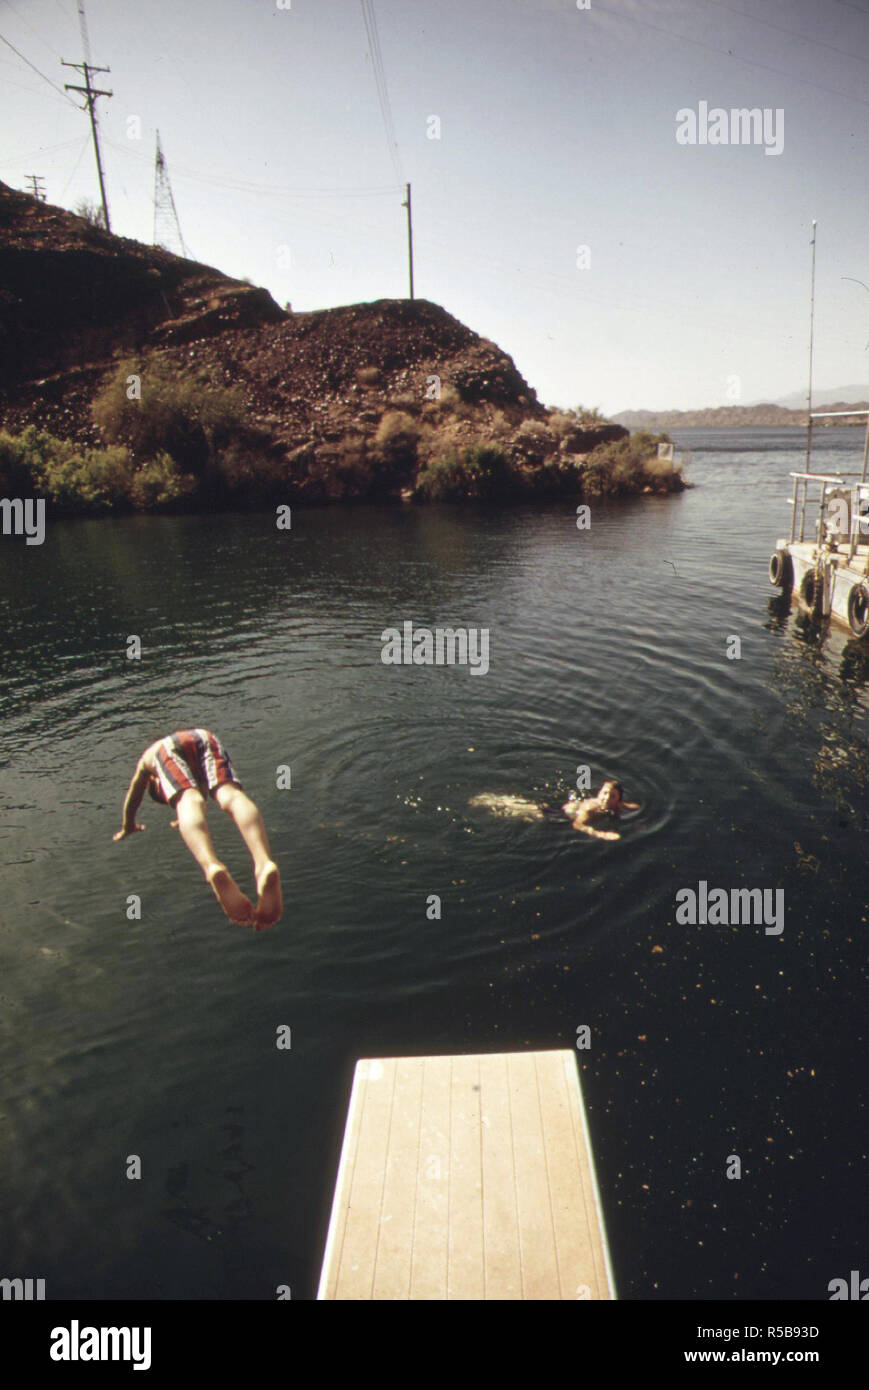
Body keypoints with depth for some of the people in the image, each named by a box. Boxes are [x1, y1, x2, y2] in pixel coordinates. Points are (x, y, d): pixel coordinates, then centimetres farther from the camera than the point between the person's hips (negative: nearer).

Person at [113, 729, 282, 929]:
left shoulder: (147, 757, 46)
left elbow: (132, 799, 54)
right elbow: (201, 787, 66)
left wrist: (128, 827, 70)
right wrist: (182, 820, 80)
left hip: (169, 748, -1)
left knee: (188, 801, -27)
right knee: (230, 793, -23)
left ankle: (214, 868, -61)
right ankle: (264, 863, -56)